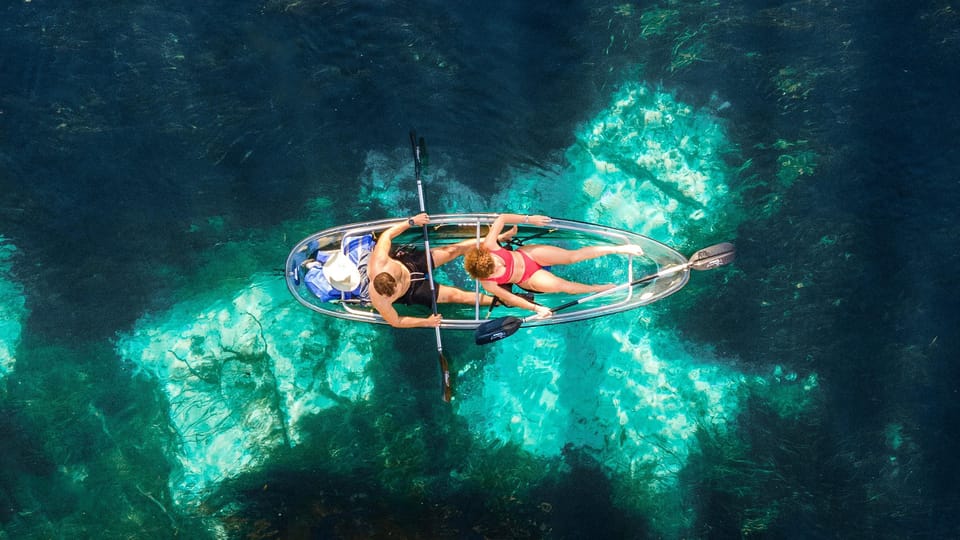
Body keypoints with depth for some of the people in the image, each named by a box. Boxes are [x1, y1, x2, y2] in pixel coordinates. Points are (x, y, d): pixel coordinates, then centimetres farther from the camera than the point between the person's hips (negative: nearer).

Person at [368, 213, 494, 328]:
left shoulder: (380, 260, -39)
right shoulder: (380, 302, -39)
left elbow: (386, 235, -21)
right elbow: (395, 322, -20)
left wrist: (411, 221, -25)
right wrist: (426, 322, -20)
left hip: (409, 262, 3)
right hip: (411, 292, -3)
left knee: (453, 251, 2)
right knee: (454, 295, -5)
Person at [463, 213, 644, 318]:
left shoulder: (487, 247, -29)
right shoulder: (488, 284, -29)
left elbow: (501, 218, -20)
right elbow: (509, 297, -18)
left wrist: (528, 219, -21)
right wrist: (535, 308, -17)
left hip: (526, 254, 2)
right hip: (527, 279, -2)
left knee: (573, 256, -10)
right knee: (564, 286, -14)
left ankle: (619, 249, 1)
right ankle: (605, 288, 11)